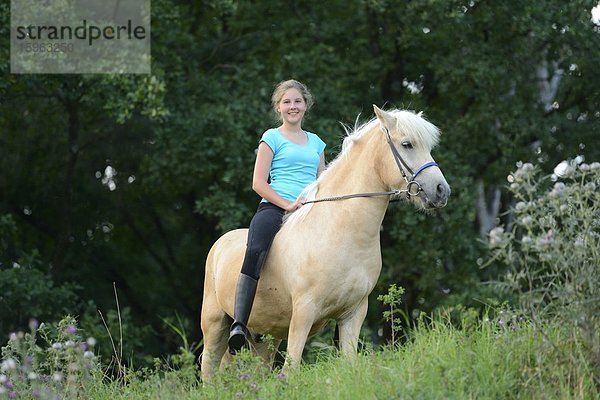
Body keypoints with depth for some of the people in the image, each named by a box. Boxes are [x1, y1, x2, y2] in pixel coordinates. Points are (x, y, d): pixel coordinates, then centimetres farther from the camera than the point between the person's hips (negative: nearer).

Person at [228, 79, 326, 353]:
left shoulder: (316, 143, 24)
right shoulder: (272, 138, 10)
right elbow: (258, 183, 1)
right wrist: (287, 204, -12)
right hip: (274, 208, -5)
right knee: (255, 251, -34)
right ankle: (239, 325, -43)